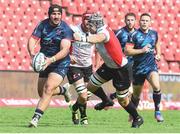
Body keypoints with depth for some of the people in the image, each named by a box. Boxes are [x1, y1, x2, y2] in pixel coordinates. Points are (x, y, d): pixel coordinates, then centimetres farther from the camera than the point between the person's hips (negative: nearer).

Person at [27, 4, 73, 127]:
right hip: (45, 62, 5)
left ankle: (36, 118, -25)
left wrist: (51, 60, -43)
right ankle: (62, 90, 45)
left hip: (60, 65, -5)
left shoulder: (66, 29, -17)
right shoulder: (43, 25, -6)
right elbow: (32, 39, -14)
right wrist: (32, 53, -36)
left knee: (48, 89, -23)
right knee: (42, 92, 13)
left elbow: (65, 50, -27)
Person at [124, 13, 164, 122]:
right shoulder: (135, 35, -9)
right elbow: (127, 51, -14)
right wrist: (142, 50, -21)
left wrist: (158, 54, 8)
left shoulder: (154, 33, 6)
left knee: (156, 87, -25)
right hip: (138, 67, -2)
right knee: (136, 94, 11)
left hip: (151, 66, 2)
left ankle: (157, 111, -10)